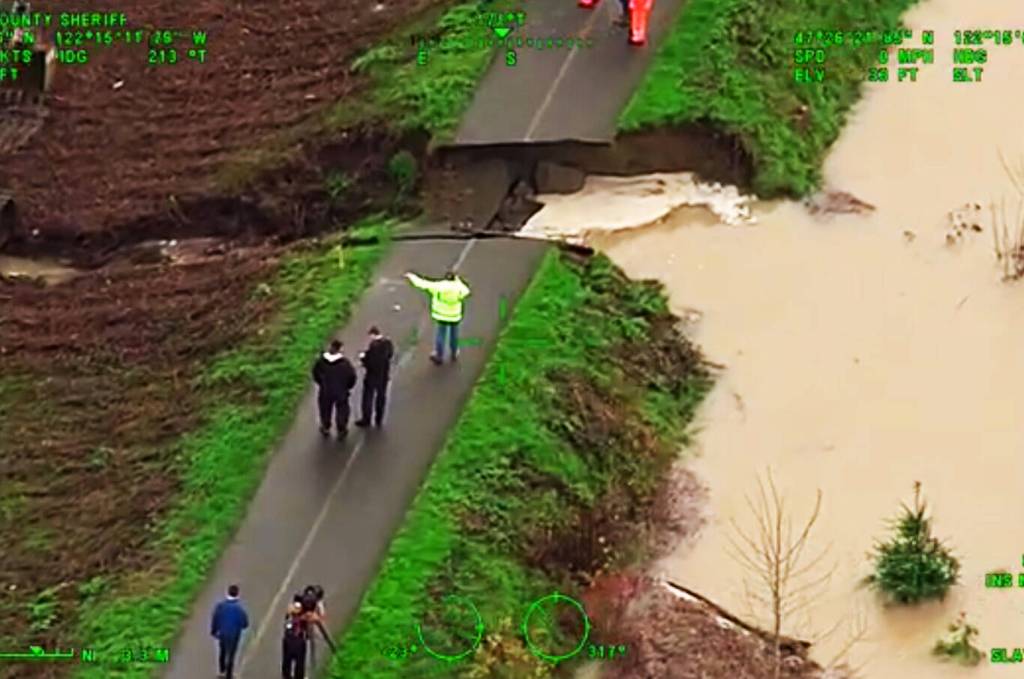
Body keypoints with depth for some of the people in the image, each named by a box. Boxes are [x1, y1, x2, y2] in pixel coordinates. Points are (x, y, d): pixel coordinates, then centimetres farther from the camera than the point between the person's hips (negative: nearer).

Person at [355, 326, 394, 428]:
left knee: (368, 397, 10)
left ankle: (366, 420, 20)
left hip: (373, 376, -7)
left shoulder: (374, 345, -28)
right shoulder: (388, 343, -6)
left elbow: (369, 363, -27)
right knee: (381, 396, 19)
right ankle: (379, 420, 30)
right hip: (384, 375, 7)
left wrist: (362, 358, -7)